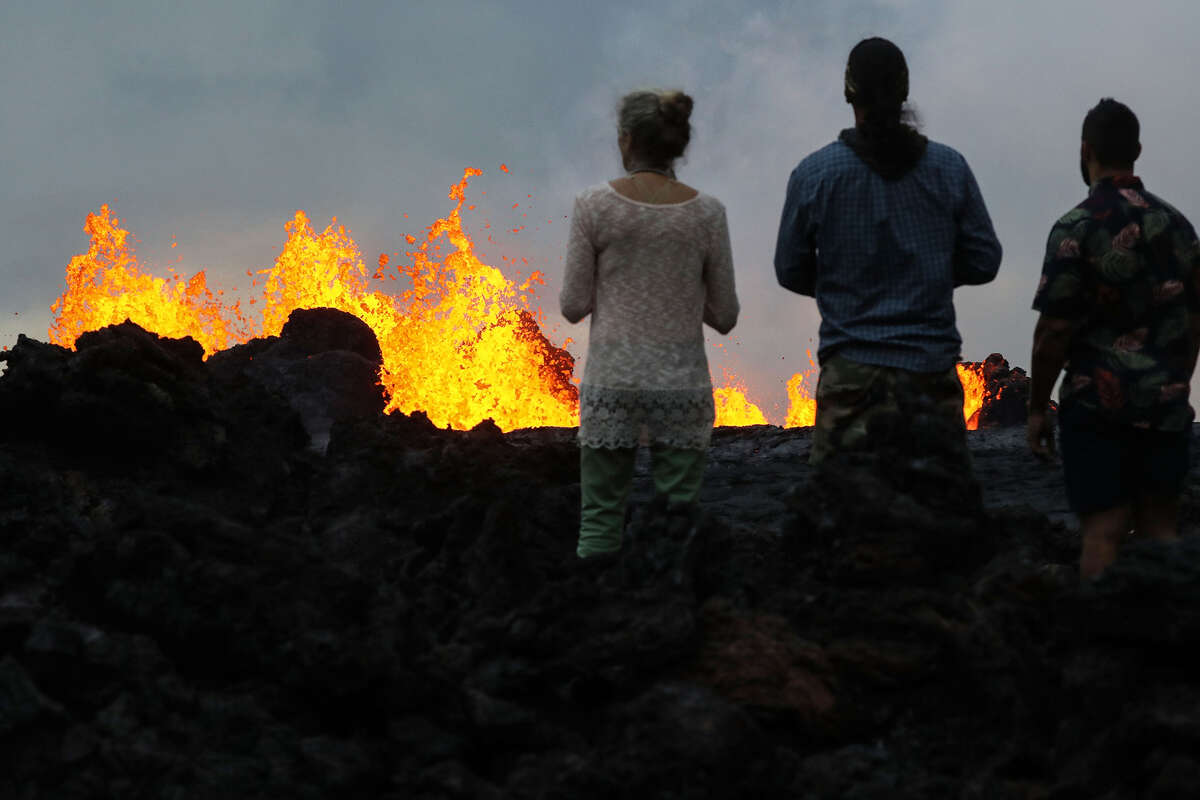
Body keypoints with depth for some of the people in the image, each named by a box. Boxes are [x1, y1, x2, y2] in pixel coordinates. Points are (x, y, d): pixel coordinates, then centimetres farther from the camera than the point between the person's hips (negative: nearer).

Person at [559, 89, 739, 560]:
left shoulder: (595, 206, -6)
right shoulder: (706, 213, -2)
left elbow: (574, 306, -2)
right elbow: (724, 316, 3)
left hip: (611, 380, -1)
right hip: (681, 381, 1)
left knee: (600, 520, 6)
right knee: (680, 515, 6)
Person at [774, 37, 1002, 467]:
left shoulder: (814, 174, -2)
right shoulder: (949, 168, 1)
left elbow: (791, 272, 7)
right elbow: (984, 261, 6)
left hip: (852, 370, -2)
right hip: (933, 367, 2)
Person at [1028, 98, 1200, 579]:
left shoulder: (1077, 227, -9)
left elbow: (1054, 330, -11)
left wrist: (1038, 408, -3)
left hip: (1099, 401, -5)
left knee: (1102, 532, -5)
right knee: (1160, 531, 7)